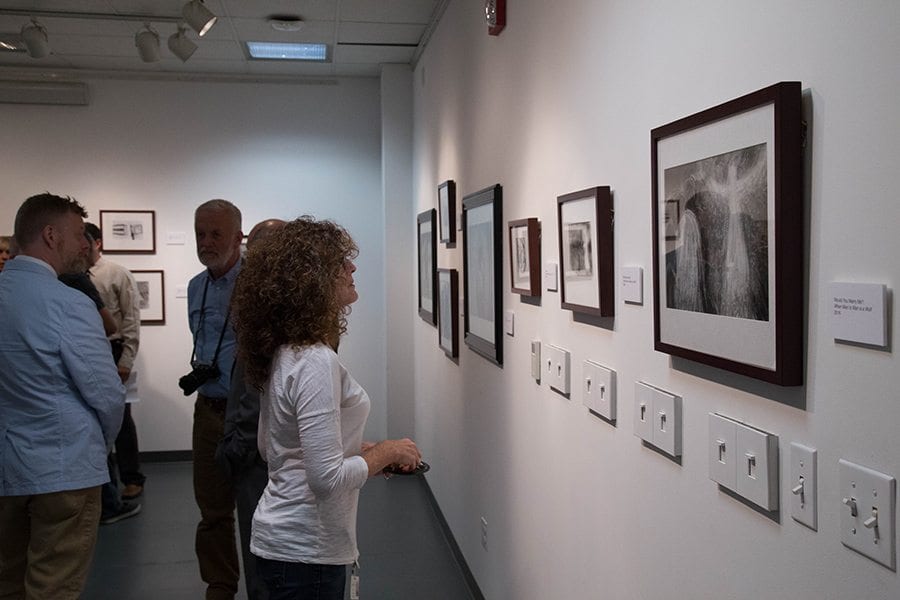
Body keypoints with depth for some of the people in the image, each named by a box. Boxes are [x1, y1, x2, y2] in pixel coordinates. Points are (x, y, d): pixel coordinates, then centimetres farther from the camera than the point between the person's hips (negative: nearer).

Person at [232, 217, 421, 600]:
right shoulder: (315, 362, -24)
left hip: (282, 536, 9)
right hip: (306, 551, -9)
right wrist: (386, 453, -12)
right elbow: (326, 477, -27)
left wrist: (359, 450, 10)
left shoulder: (283, 353, 4)